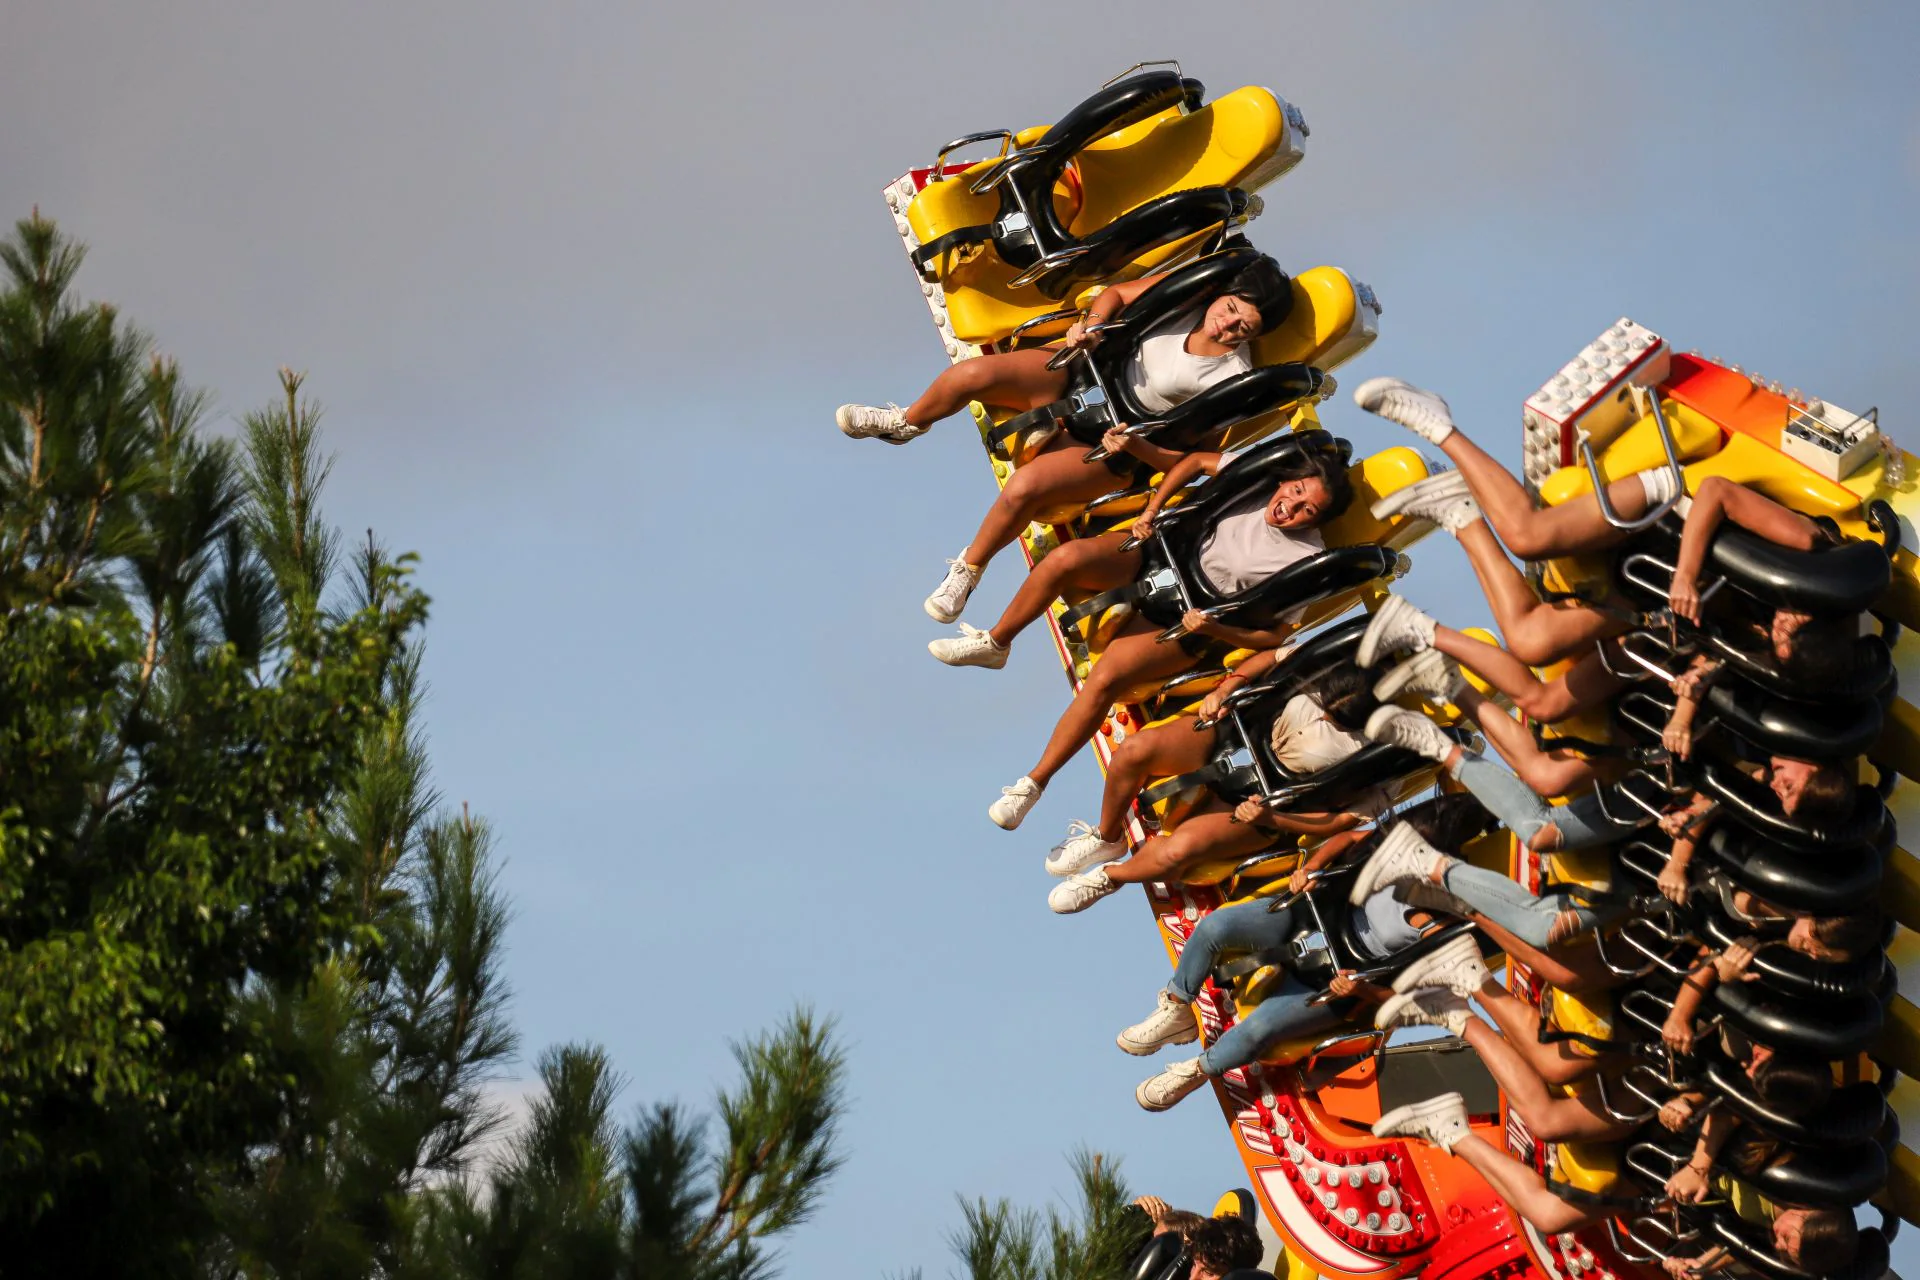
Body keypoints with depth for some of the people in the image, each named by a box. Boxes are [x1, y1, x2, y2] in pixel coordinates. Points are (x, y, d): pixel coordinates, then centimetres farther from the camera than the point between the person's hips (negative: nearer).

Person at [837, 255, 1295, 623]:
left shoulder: (1232, 379, -18)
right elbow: (1117, 293, 7)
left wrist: (1133, 444, -28)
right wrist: (1091, 325, -13)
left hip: (1107, 445, -4)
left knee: (1023, 488, -30)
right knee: (973, 373, -19)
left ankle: (969, 570, 0)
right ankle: (906, 423, 16)